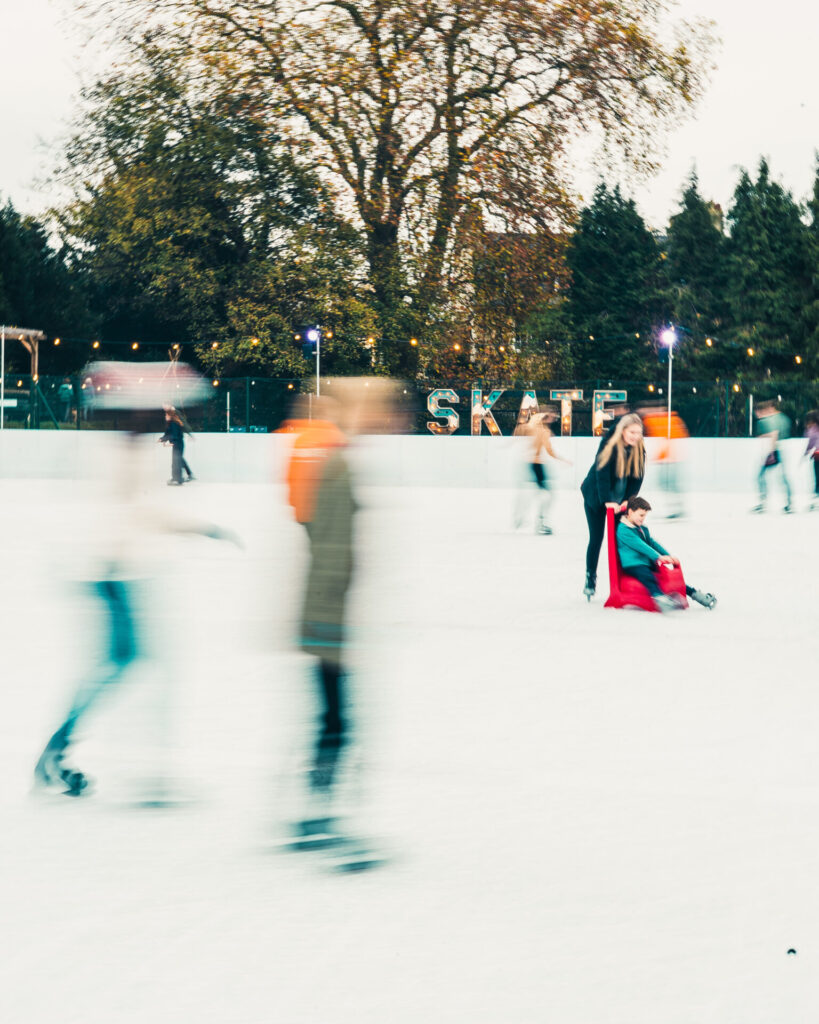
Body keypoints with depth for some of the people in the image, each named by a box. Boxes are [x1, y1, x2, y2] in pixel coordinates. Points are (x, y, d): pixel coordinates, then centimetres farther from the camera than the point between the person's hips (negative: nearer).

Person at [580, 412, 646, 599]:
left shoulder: (639, 450, -10)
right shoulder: (609, 446, -25)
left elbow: (637, 477, -6)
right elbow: (602, 474, -26)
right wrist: (607, 500, -29)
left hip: (619, 499, 4)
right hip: (596, 497, -4)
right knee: (596, 538, -1)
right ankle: (590, 579, 12)